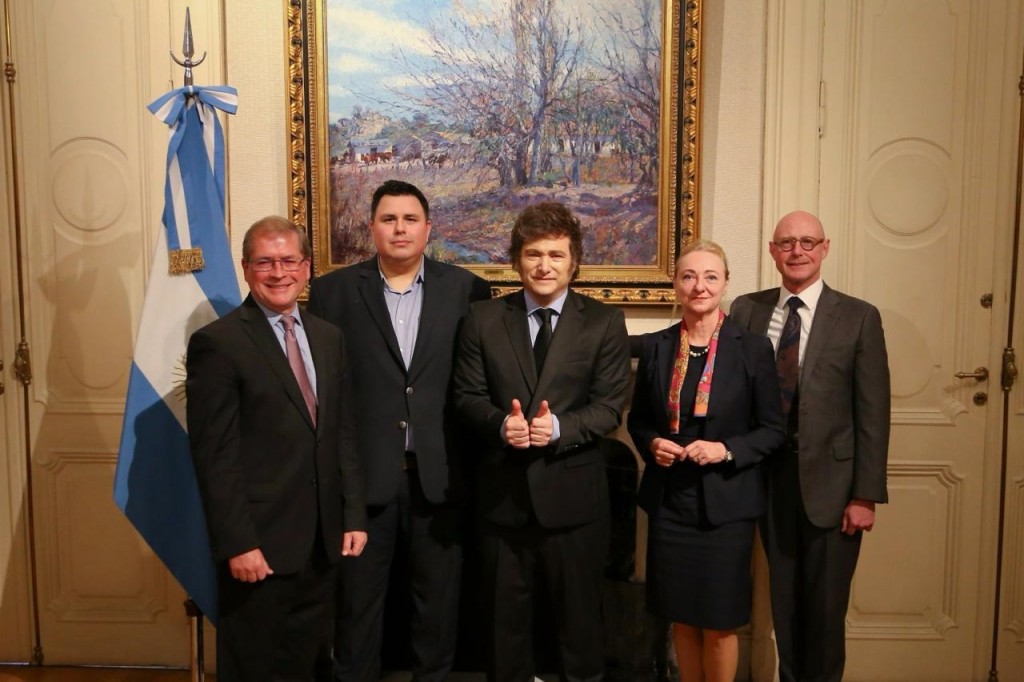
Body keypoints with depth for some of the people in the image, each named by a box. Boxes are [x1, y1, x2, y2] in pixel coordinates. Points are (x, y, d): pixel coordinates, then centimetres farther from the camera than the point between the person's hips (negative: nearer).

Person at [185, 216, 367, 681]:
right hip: (259, 541, -5)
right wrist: (237, 543, -16)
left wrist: (353, 515, 6)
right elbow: (214, 455, -14)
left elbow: (344, 435, 10)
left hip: (321, 539, 6)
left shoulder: (330, 338, 9)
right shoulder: (217, 342, -11)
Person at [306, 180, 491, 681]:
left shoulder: (466, 289, 1)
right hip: (363, 471, 0)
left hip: (439, 472, 1)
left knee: (438, 595, 15)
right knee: (358, 595, 13)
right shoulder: (332, 290, 1)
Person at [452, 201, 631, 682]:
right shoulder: (482, 319, 3)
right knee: (505, 610, 17)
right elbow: (467, 396, 0)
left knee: (579, 610, 14)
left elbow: (609, 408, -6)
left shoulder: (605, 322, -1)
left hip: (572, 490, -1)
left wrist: (558, 427, -23)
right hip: (502, 491, 2)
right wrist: (501, 424, -20)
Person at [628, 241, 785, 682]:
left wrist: (726, 450, -18)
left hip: (726, 501, -2)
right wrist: (652, 444, -9)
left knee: (719, 622, 7)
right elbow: (638, 419, 11)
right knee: (681, 618, 13)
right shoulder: (654, 347, 2)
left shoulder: (753, 349, -5)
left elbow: (772, 429, -2)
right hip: (669, 499, 3)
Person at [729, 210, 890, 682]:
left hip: (830, 483, -2)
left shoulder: (859, 318, -5)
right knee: (783, 601, 16)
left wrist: (866, 495, -8)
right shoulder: (746, 311, 2)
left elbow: (872, 415, -6)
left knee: (825, 606, 9)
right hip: (770, 479, 2)